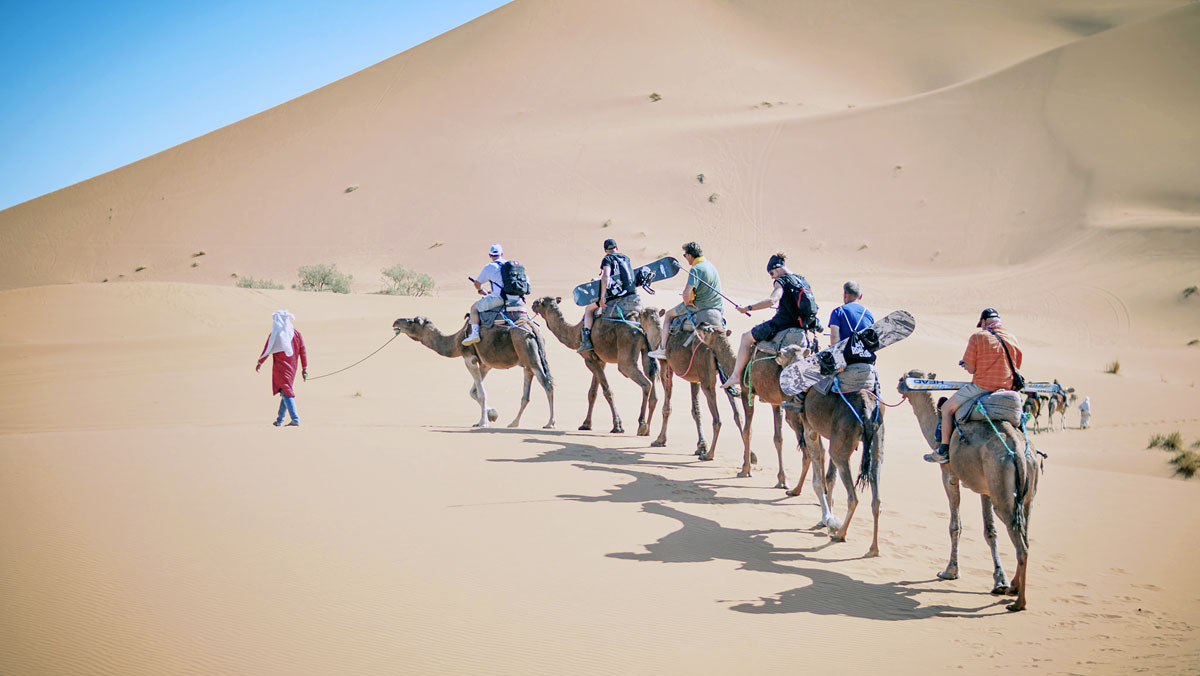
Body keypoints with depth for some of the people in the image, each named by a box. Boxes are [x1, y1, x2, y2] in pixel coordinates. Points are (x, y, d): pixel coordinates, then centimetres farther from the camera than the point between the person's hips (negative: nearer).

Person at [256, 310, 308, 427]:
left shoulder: (275, 334, -9)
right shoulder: (296, 333, 4)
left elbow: (267, 350, -2)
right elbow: (303, 352, 3)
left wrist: (259, 363, 13)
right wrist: (304, 369, 7)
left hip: (280, 368, -5)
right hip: (292, 368, 5)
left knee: (286, 393, -8)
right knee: (286, 391, 19)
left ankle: (295, 419, -20)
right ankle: (280, 419, 29)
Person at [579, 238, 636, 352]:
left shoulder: (607, 259, -1)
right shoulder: (625, 258, 19)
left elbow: (606, 276, -18)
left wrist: (602, 297, -18)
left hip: (616, 294, -5)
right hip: (632, 294, 5)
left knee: (589, 309, 11)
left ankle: (586, 340, -3)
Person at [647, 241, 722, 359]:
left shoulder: (696, 269, -18)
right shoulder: (711, 266, 10)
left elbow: (686, 293, -29)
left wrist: (687, 303, -7)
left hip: (700, 307, -8)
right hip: (718, 308, 8)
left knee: (669, 314, 11)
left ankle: (662, 349, 10)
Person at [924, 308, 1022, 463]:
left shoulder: (978, 337, -6)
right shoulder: (1012, 338, 9)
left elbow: (971, 368, -9)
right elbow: (1016, 367, 16)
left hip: (982, 387, -5)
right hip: (1007, 389, 5)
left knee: (947, 408, 10)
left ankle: (944, 450, 3)